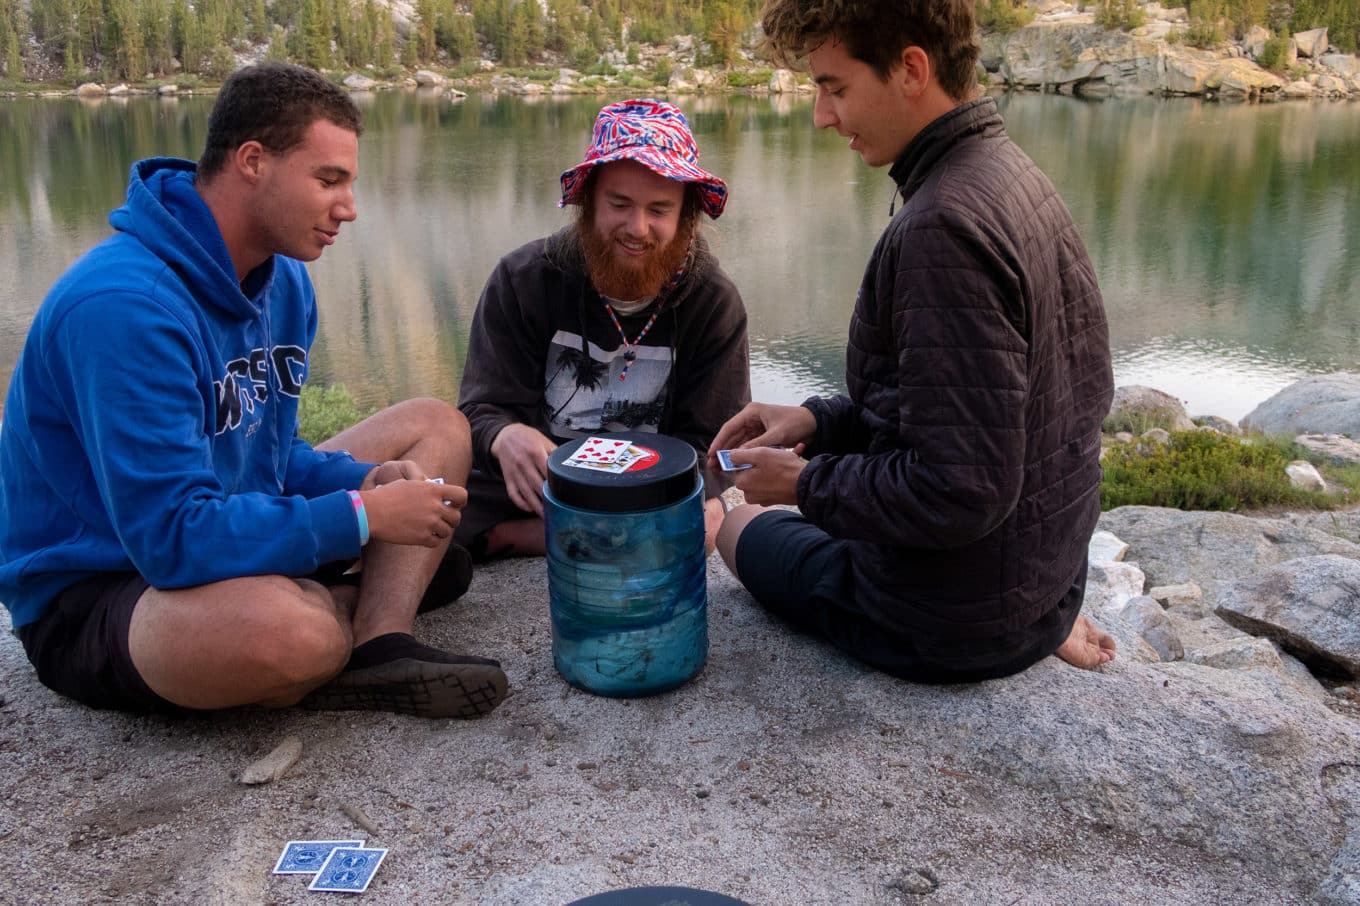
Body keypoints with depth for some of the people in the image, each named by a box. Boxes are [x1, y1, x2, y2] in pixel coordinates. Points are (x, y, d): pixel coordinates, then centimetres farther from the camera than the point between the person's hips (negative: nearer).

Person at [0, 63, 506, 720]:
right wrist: (366, 516, -25)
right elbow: (173, 536, -31)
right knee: (293, 629, -43)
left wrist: (366, 480, -10)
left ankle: (378, 645, -15)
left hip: (231, 533, 10)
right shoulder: (124, 305, -27)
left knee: (436, 427, 5)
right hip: (90, 595, -9)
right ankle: (380, 601, -6)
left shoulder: (281, 280, 2)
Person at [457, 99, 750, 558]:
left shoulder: (715, 302, -5)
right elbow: (484, 407, -9)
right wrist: (504, 437, -35)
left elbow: (706, 438, -5)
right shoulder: (523, 278, -6)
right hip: (533, 485, -1)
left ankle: (502, 537, -14)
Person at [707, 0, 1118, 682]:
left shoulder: (943, 225, -28)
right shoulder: (1017, 178, 2)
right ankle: (1049, 631, 14)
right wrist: (819, 420, 3)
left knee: (742, 525, 18)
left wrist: (807, 484, -15)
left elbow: (962, 492, -30)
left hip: (954, 626, -8)